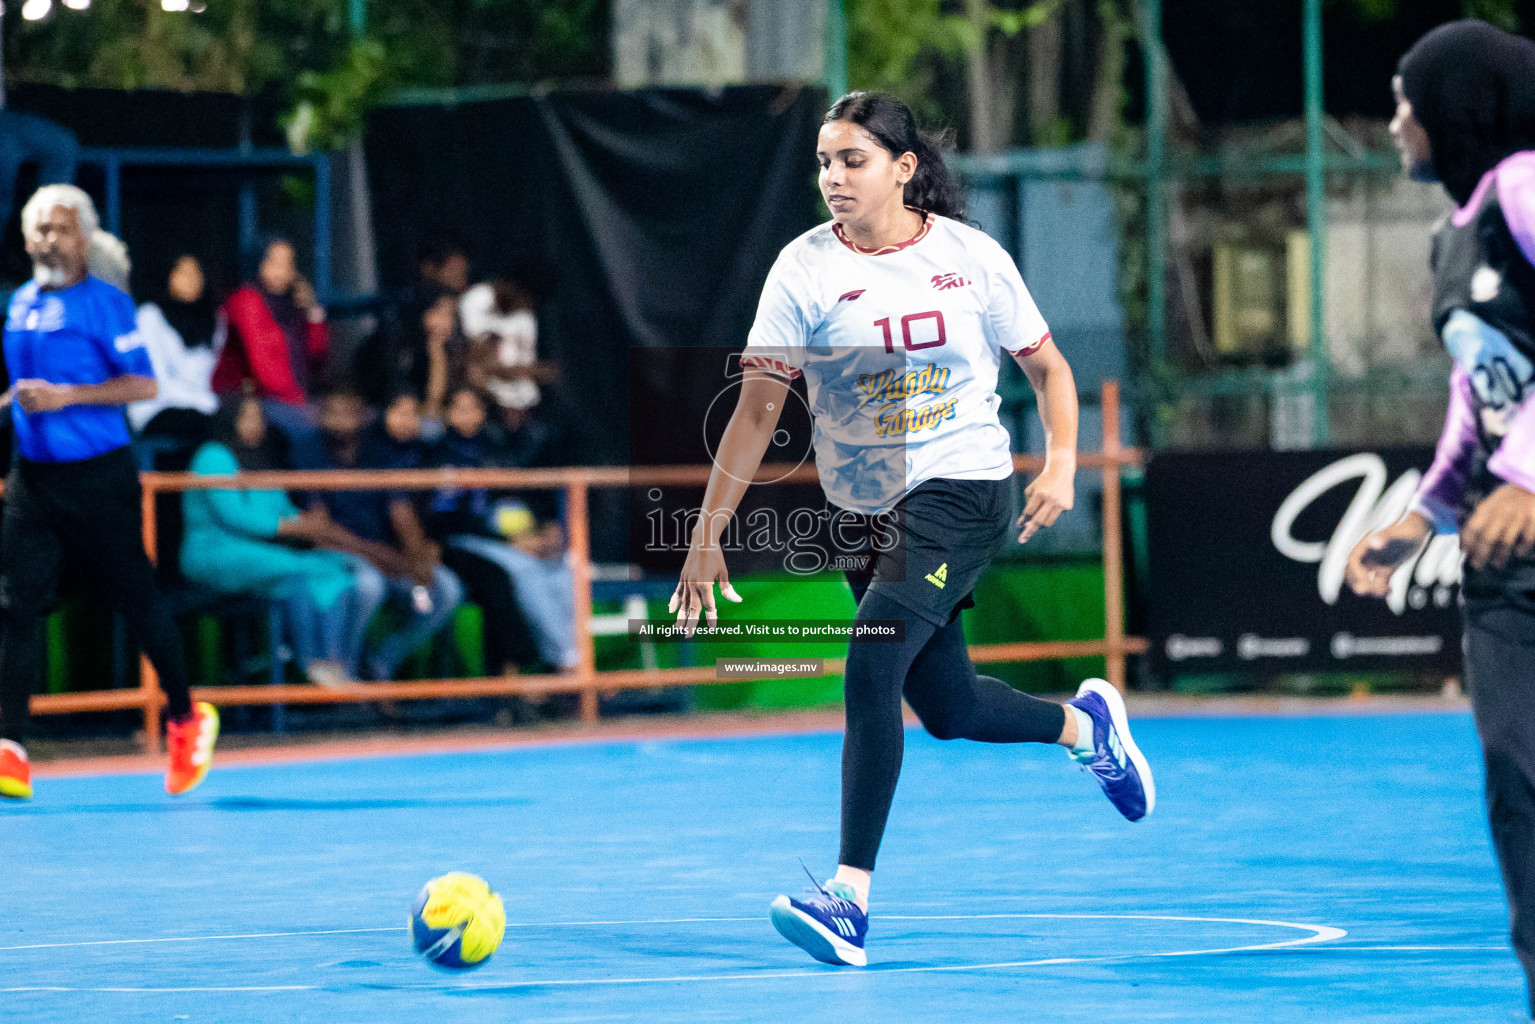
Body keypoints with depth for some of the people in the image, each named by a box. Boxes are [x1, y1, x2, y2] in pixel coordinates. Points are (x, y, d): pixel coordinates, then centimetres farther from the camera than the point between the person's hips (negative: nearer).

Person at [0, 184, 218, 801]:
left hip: (99, 477, -5)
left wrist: (65, 396, -20)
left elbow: (143, 384, -13)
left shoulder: (105, 303, -7)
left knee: (136, 599, 5)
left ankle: (187, 720, 26)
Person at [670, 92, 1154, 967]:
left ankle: (851, 894, -20)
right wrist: (708, 533, -11)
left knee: (871, 667, -22)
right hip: (865, 507, 4)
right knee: (948, 709, 13)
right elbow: (758, 410, -6)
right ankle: (1085, 722, 45)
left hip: (963, 492, -4)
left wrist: (1062, 465, -10)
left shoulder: (972, 257, -6)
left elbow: (1049, 368, 6)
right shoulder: (805, 270, -5)